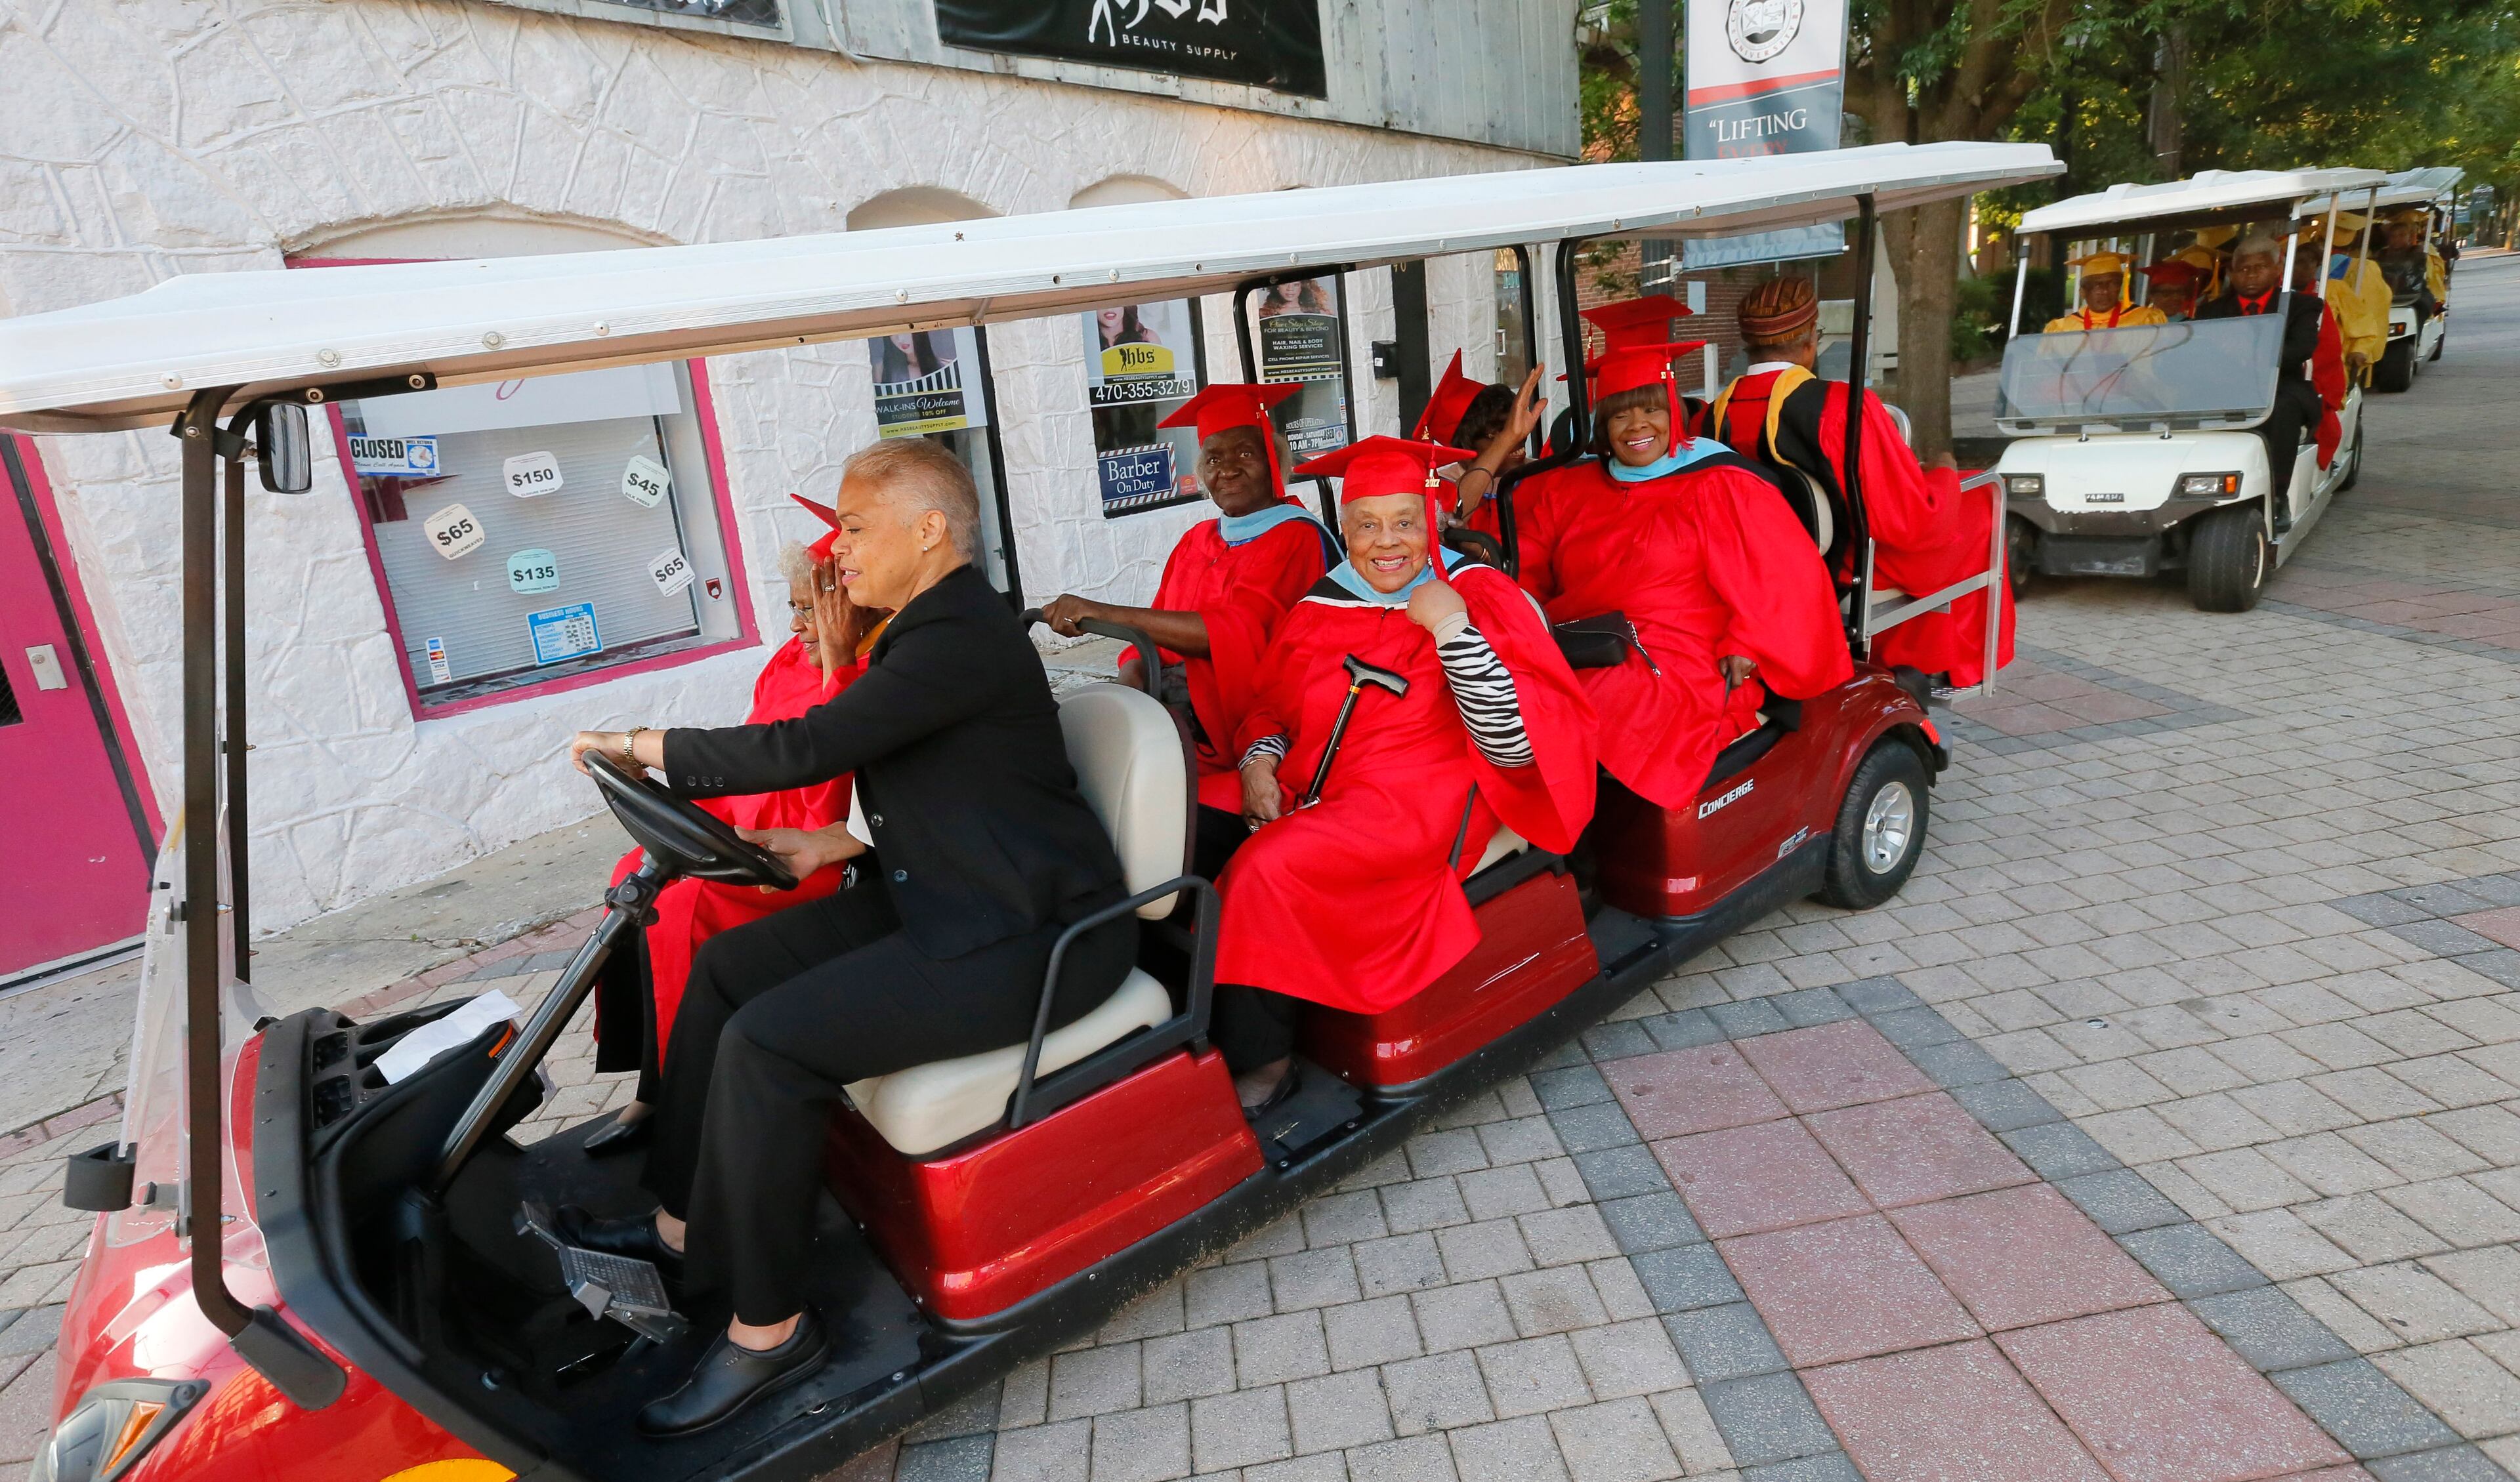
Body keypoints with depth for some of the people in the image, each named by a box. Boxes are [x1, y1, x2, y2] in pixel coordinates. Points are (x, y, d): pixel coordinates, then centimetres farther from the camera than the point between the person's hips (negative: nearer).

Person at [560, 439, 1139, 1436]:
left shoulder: (963, 635, -19)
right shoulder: (934, 625, 13)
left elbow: (805, 748, -24)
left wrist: (643, 746, -9)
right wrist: (832, 846, 6)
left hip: (1030, 937, -11)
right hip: (949, 903, 11)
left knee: (768, 1042, -21)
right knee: (726, 966, 11)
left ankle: (768, 1327, -2)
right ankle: (681, 1223, 23)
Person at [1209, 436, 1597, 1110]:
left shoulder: (1477, 595, -3)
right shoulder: (1319, 608, 11)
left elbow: (1515, 748, -14)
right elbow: (1271, 706, 20)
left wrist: (1452, 629, -21)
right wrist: (1259, 761, -2)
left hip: (1419, 803, -5)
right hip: (1308, 792, 6)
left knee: (1269, 867, -28)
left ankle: (1258, 1062, -9)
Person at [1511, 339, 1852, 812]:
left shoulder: (1720, 485, 4)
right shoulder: (1568, 488, 19)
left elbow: (1784, 573, -1)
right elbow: (1525, 572, 14)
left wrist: (1746, 647, -11)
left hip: (1681, 671, -5)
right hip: (1578, 656, 5)